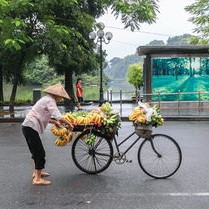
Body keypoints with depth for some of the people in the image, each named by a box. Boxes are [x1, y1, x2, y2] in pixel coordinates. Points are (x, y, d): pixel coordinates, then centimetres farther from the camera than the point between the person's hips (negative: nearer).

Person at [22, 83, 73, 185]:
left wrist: (54, 122, 17)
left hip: (27, 126, 10)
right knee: (40, 153, -5)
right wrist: (69, 124, -8)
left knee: (36, 151, 23)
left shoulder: (46, 99, 19)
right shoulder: (50, 101, -10)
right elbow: (59, 117, -21)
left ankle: (36, 172, 37)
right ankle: (37, 179, -2)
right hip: (31, 128, -10)